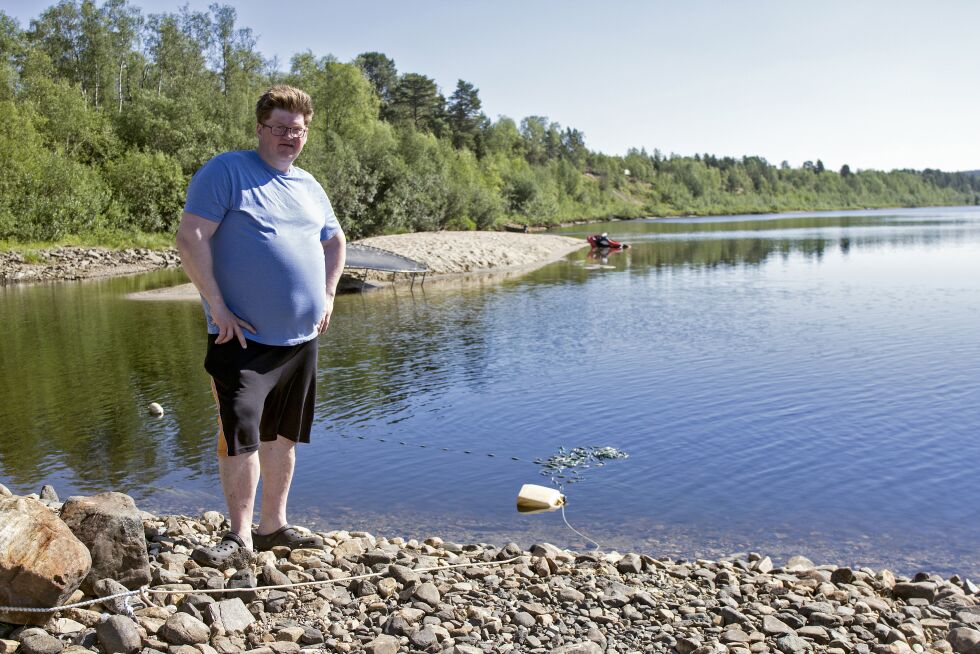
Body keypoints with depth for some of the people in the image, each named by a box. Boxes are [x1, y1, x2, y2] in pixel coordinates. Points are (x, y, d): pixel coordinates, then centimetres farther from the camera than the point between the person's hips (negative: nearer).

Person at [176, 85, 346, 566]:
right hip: (243, 337, -6)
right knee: (240, 434, -9)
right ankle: (239, 534, 7)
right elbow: (190, 238, -13)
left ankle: (273, 525, 26)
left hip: (301, 338, 7)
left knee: (283, 435, 13)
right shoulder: (225, 171, -6)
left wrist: (327, 296, 15)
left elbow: (335, 241, 28)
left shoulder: (308, 186, 14)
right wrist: (217, 307, -17)